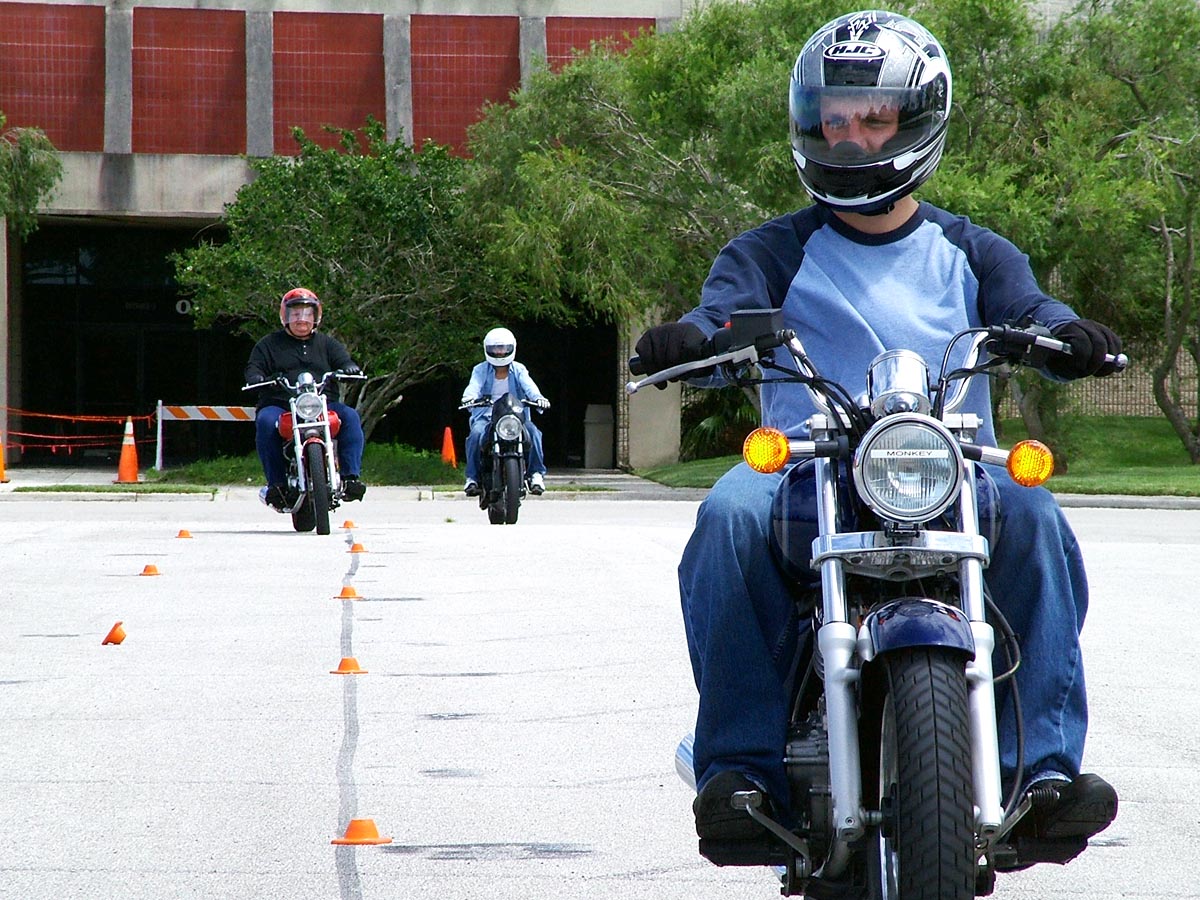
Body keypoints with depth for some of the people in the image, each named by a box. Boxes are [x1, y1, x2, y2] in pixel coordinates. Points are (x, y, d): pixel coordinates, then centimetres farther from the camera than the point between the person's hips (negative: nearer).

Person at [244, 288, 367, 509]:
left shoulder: (327, 344, 23)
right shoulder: (269, 345, 18)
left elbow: (342, 360, 11)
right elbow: (254, 366, 8)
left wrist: (350, 368, -14)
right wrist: (256, 378, -17)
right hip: (278, 405, -2)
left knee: (350, 417, -27)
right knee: (266, 422, -36)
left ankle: (351, 476, -28)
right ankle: (276, 483, -33)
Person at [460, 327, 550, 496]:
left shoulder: (518, 370, 13)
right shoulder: (481, 370, 12)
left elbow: (528, 385, -7)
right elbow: (474, 386, -8)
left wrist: (538, 398, -30)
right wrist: (469, 397, -34)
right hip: (486, 416, -1)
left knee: (533, 432, -29)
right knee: (476, 434, -33)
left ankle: (536, 473, -22)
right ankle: (472, 477, -24)